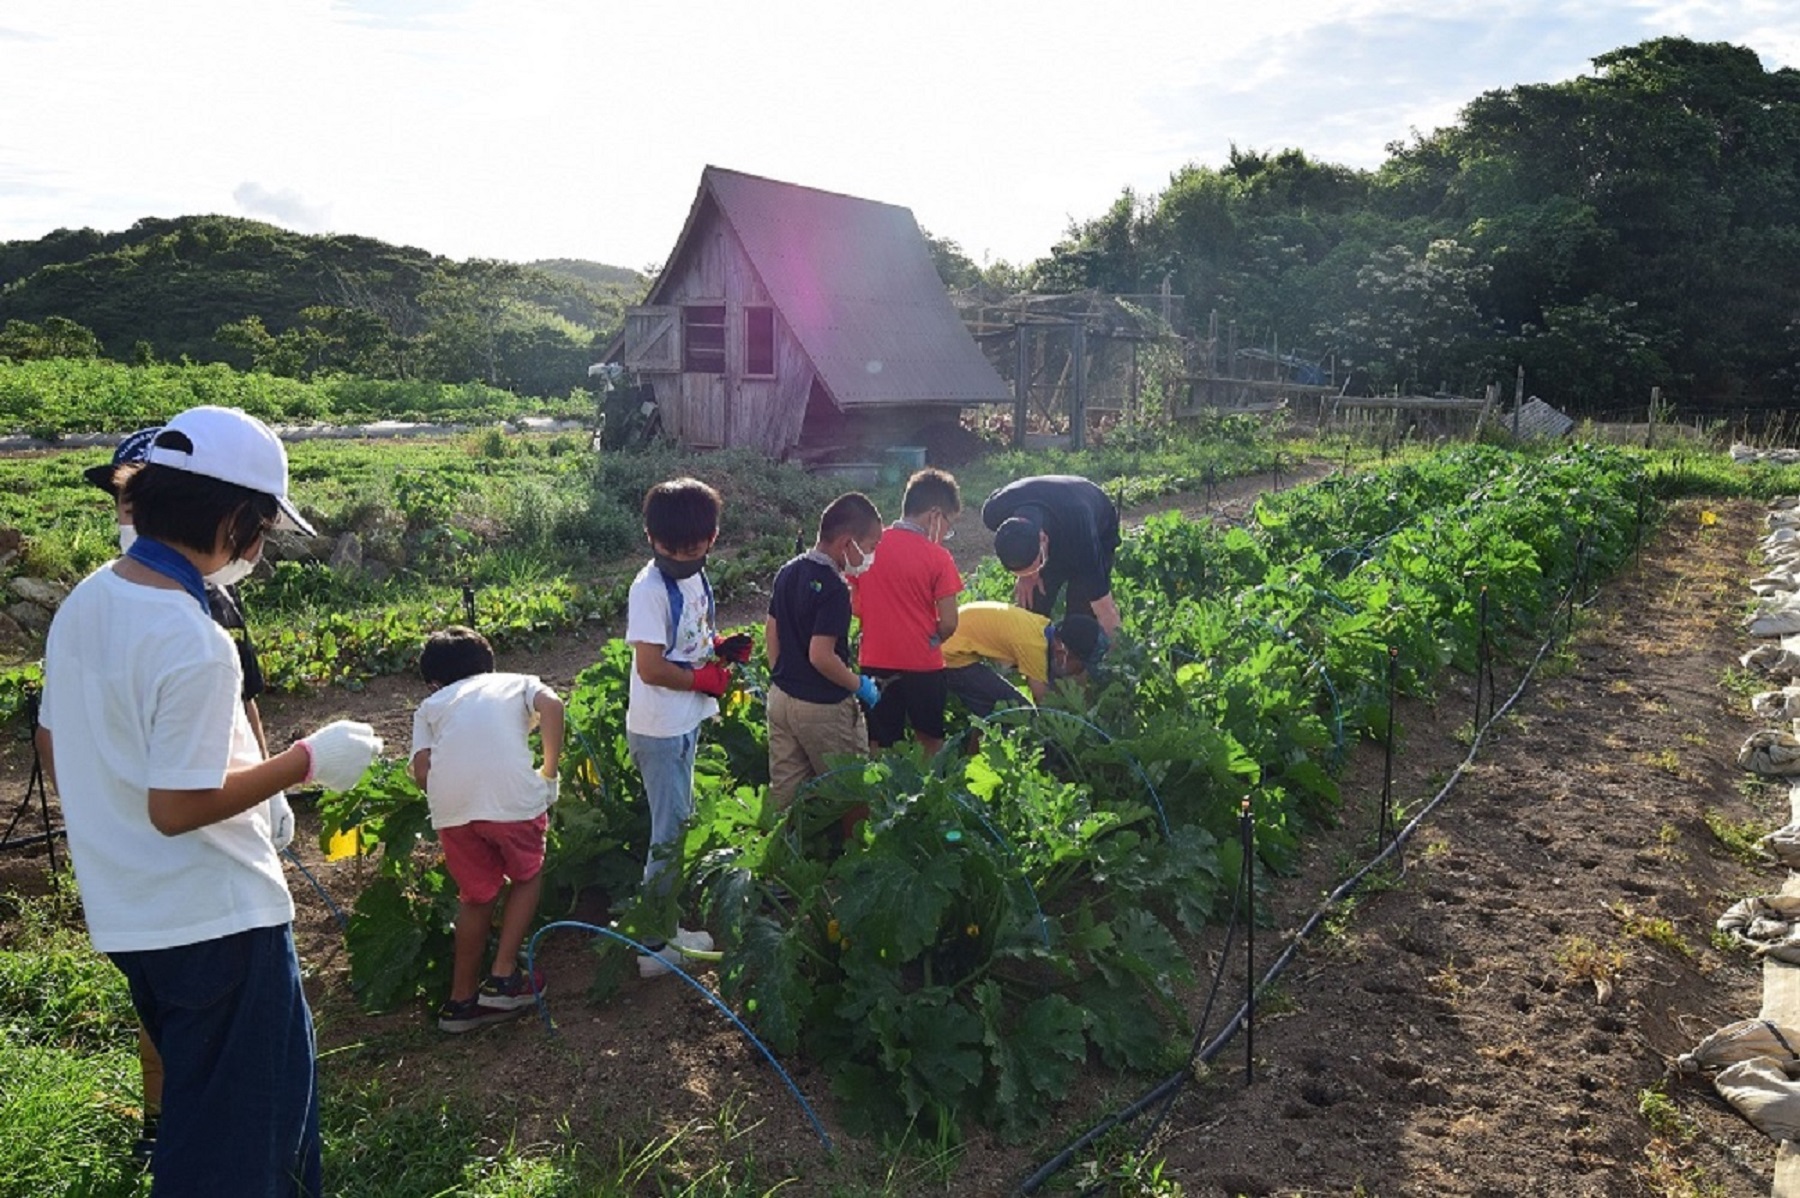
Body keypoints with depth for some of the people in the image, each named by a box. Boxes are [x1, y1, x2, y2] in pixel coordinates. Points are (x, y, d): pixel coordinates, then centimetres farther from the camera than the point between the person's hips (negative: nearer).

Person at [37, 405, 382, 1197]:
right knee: (238, 1134, 8)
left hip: (126, 914, 9)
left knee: (196, 1098, 26)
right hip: (214, 921, -9)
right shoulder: (193, 643, -26)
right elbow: (178, 807, -25)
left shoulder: (85, 602, 1)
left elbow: (55, 756, 10)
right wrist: (307, 761, -16)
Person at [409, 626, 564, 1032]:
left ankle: (462, 999, 31)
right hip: (512, 796, -2)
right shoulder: (516, 682, 27)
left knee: (476, 896, 22)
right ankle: (503, 976, 20)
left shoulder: (430, 706, 28)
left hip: (450, 805, 2)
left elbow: (421, 771, 11)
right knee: (527, 877, 25)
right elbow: (551, 705, 3)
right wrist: (550, 771, 10)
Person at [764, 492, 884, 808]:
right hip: (821, 708, -8)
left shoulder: (788, 572, 4)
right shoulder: (833, 589, -22)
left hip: (780, 698, 8)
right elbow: (821, 656, -24)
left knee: (784, 792, 16)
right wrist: (859, 685, -10)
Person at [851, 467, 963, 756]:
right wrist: (930, 642, 8)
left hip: (875, 663, 3)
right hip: (922, 667, -3)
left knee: (880, 748, 13)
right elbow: (948, 624, -11)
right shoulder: (938, 557, -12)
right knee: (931, 744, 18)